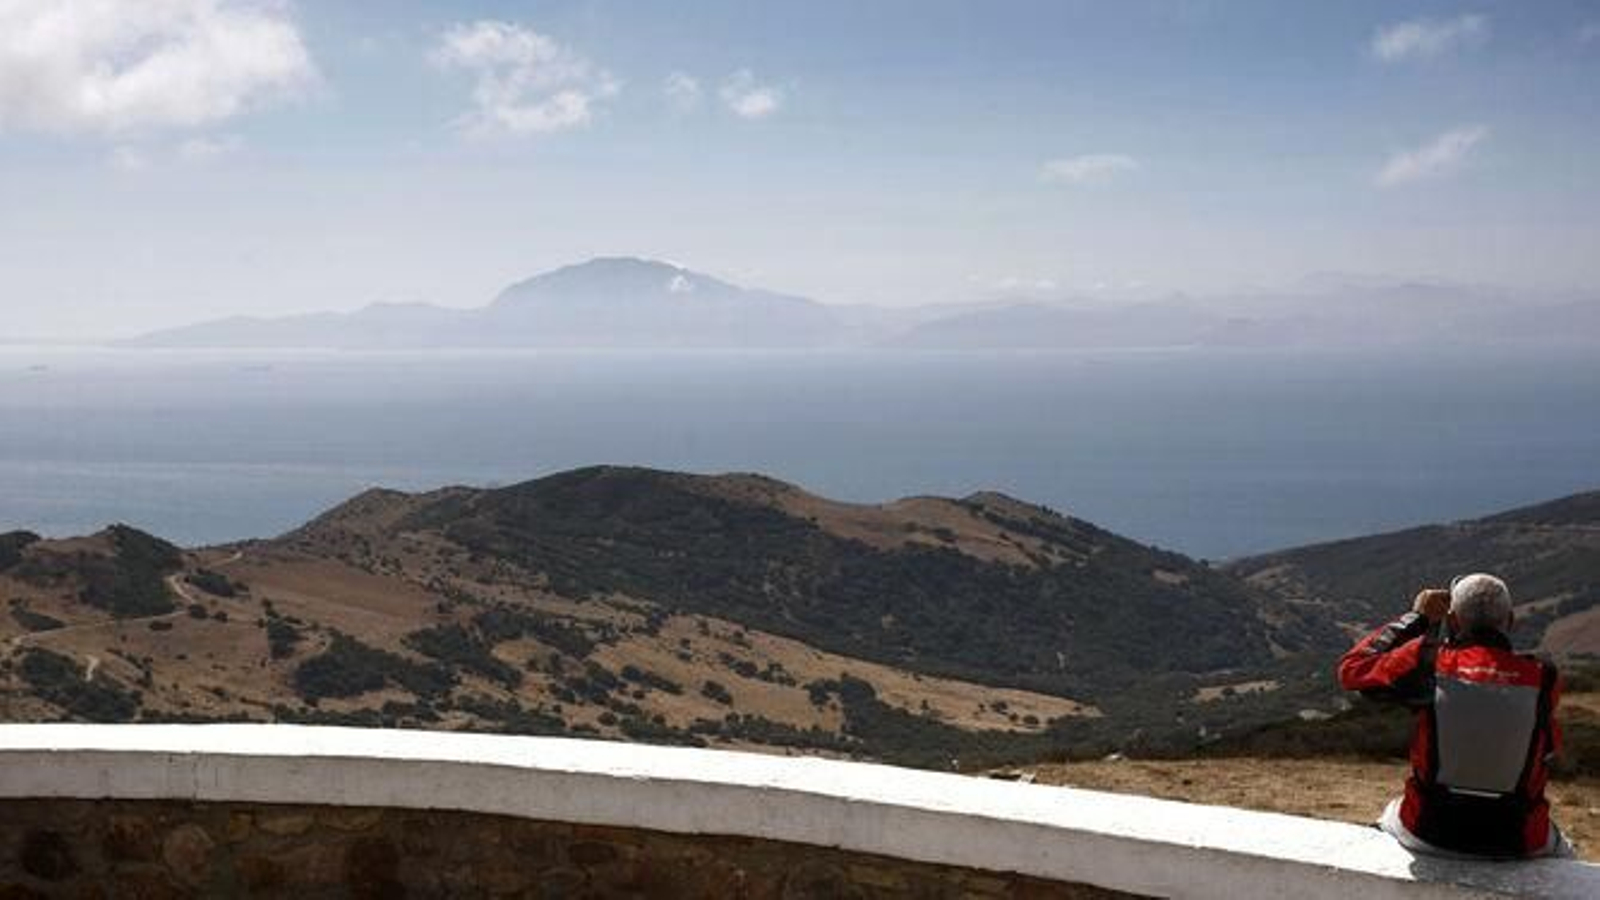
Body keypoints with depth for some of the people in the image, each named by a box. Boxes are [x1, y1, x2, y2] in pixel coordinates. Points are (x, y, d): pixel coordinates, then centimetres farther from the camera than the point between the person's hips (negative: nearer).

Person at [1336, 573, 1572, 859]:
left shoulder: (1429, 664, -18)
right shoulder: (1542, 679, -15)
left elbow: (1351, 669, -4)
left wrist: (1416, 618, 2)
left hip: (1429, 836, 0)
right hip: (1516, 844, 0)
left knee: (1390, 815, 36)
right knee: (1563, 856, 34)